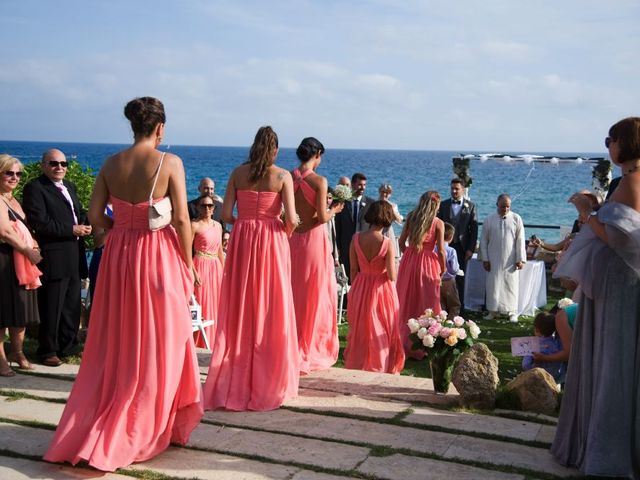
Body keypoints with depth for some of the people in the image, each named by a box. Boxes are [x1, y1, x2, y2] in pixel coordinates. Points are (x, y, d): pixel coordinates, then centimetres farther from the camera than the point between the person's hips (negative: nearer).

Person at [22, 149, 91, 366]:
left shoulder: (69, 186, 18)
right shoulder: (34, 188, -8)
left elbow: (80, 212, 24)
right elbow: (39, 222, -18)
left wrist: (85, 224, 0)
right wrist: (72, 230, -18)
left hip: (74, 257, 8)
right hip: (53, 258, -8)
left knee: (72, 305, 14)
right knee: (52, 308, -1)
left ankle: (69, 346, 26)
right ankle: (47, 351, 11)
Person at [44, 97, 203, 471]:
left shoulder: (111, 164, 2)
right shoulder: (170, 163, -11)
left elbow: (96, 216, 1)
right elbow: (181, 219, -13)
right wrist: (188, 263, -3)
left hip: (118, 256, 5)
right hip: (159, 256, -4)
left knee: (117, 344, 16)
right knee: (159, 343, 8)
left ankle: (90, 431, 26)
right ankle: (153, 428, 17)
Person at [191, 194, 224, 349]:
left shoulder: (218, 225, 13)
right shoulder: (195, 225, -6)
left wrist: (224, 271, 14)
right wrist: (193, 272, -20)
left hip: (216, 268, 6)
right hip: (201, 266, -6)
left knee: (215, 303, 9)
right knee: (200, 303, -4)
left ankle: (213, 338, 20)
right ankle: (198, 340, 3)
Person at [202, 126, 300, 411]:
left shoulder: (238, 173, 3)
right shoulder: (283, 176, -3)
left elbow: (225, 214, -3)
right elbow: (291, 219, -11)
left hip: (241, 240, 2)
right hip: (271, 242, -2)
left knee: (238, 310, 9)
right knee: (270, 310, 6)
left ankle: (233, 381, 14)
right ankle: (267, 381, 12)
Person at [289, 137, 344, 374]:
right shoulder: (319, 181, -12)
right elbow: (322, 217, -14)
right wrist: (334, 210, 6)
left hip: (292, 239, 5)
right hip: (313, 239, -5)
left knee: (294, 294, 15)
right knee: (316, 295, 7)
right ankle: (312, 351, 12)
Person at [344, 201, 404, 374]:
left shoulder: (356, 239, -10)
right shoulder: (387, 244, -19)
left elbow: (353, 270, -3)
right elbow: (392, 276, -18)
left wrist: (356, 289, 10)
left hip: (360, 290, 3)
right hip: (381, 290, -3)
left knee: (360, 330, 19)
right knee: (381, 331, 14)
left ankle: (357, 365, 29)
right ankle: (380, 367, 23)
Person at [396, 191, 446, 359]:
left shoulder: (411, 217, 1)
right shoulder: (438, 223, -9)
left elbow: (401, 242, 4)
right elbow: (441, 250, -9)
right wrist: (443, 269, 5)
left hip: (408, 262, 3)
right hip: (428, 263, -3)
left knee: (406, 304, 13)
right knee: (426, 304, 7)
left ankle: (405, 343, 22)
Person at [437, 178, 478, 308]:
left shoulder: (470, 206, 3)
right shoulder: (443, 205, 6)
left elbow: (474, 229, 1)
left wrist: (470, 249, -6)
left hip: (462, 246, -1)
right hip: (446, 245, 1)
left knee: (460, 278, 5)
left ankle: (459, 306, 12)